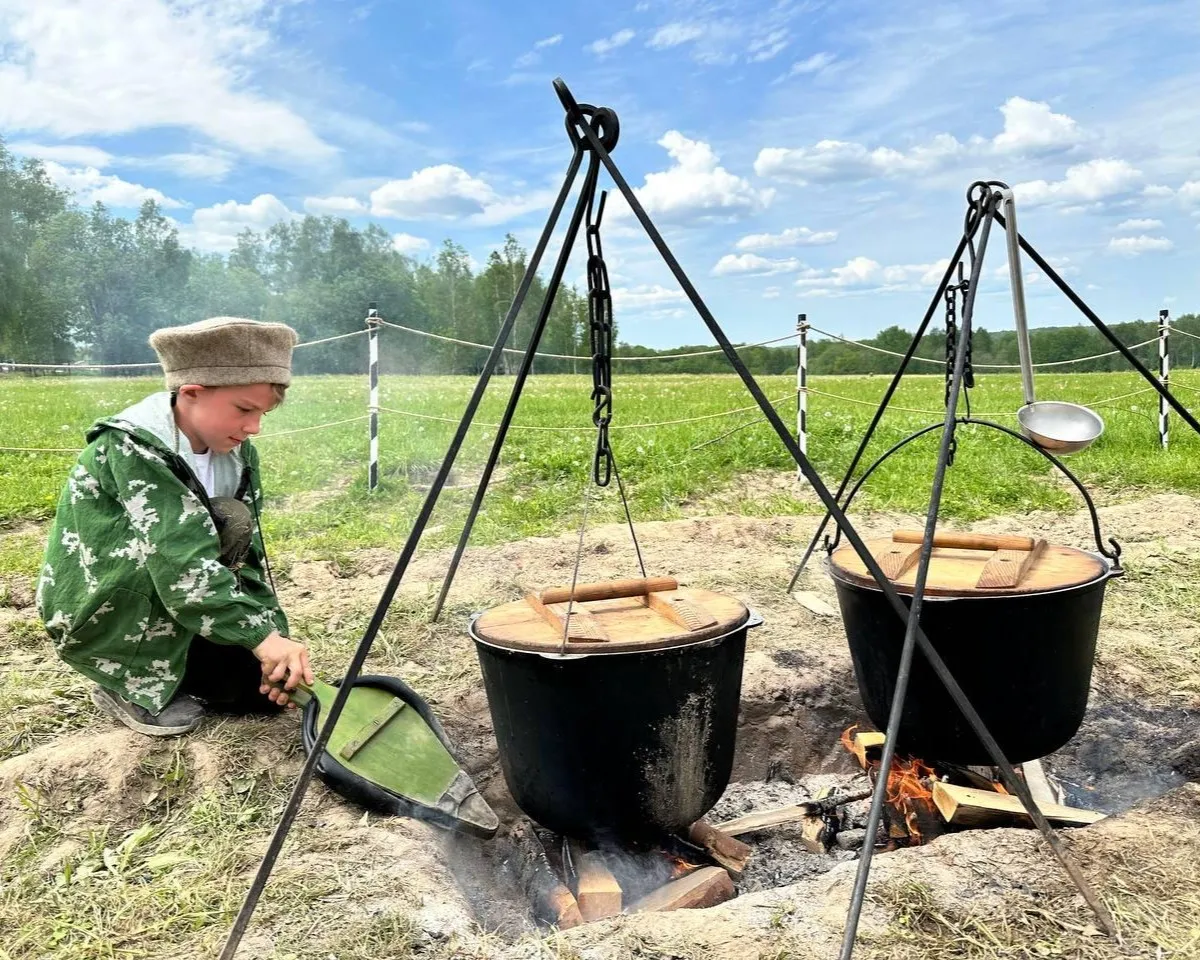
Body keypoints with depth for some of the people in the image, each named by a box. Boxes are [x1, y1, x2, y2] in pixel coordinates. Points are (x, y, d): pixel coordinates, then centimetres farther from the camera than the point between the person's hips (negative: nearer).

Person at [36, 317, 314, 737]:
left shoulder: (236, 454, -6)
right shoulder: (131, 447, -28)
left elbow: (247, 554, -8)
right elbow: (179, 558, -37)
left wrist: (274, 636, -21)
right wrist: (259, 635, -41)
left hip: (163, 613, 6)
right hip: (93, 617, -6)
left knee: (276, 686, -5)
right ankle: (137, 687, -15)